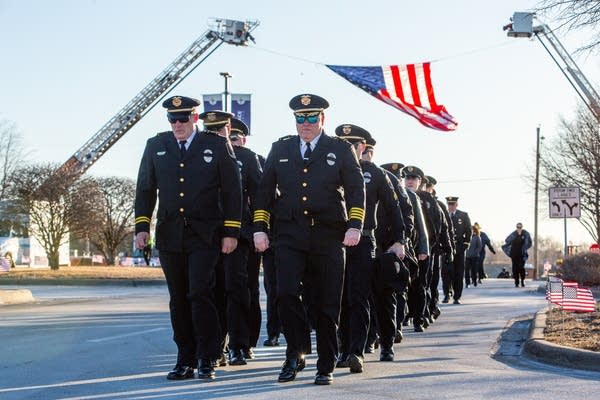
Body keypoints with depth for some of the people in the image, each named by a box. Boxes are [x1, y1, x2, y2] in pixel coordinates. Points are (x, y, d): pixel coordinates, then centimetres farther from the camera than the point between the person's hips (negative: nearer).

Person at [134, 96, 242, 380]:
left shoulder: (217, 146, 2)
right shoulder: (156, 146, 10)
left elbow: (232, 191, 2)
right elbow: (145, 189, 14)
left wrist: (231, 233, -2)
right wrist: (142, 227, 4)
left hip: (204, 236, -3)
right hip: (169, 236, 3)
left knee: (200, 294, -13)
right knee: (178, 300, 6)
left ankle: (207, 359, -4)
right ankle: (185, 360, 14)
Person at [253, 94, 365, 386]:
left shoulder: (341, 150, 8)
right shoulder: (280, 149, 14)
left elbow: (356, 190, 3)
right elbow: (264, 190, 14)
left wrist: (354, 226, -9)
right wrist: (259, 228, 6)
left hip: (328, 237, -1)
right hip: (289, 236, 1)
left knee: (326, 304, 1)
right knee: (286, 293, -17)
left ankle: (325, 367, 13)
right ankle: (297, 353, 1)